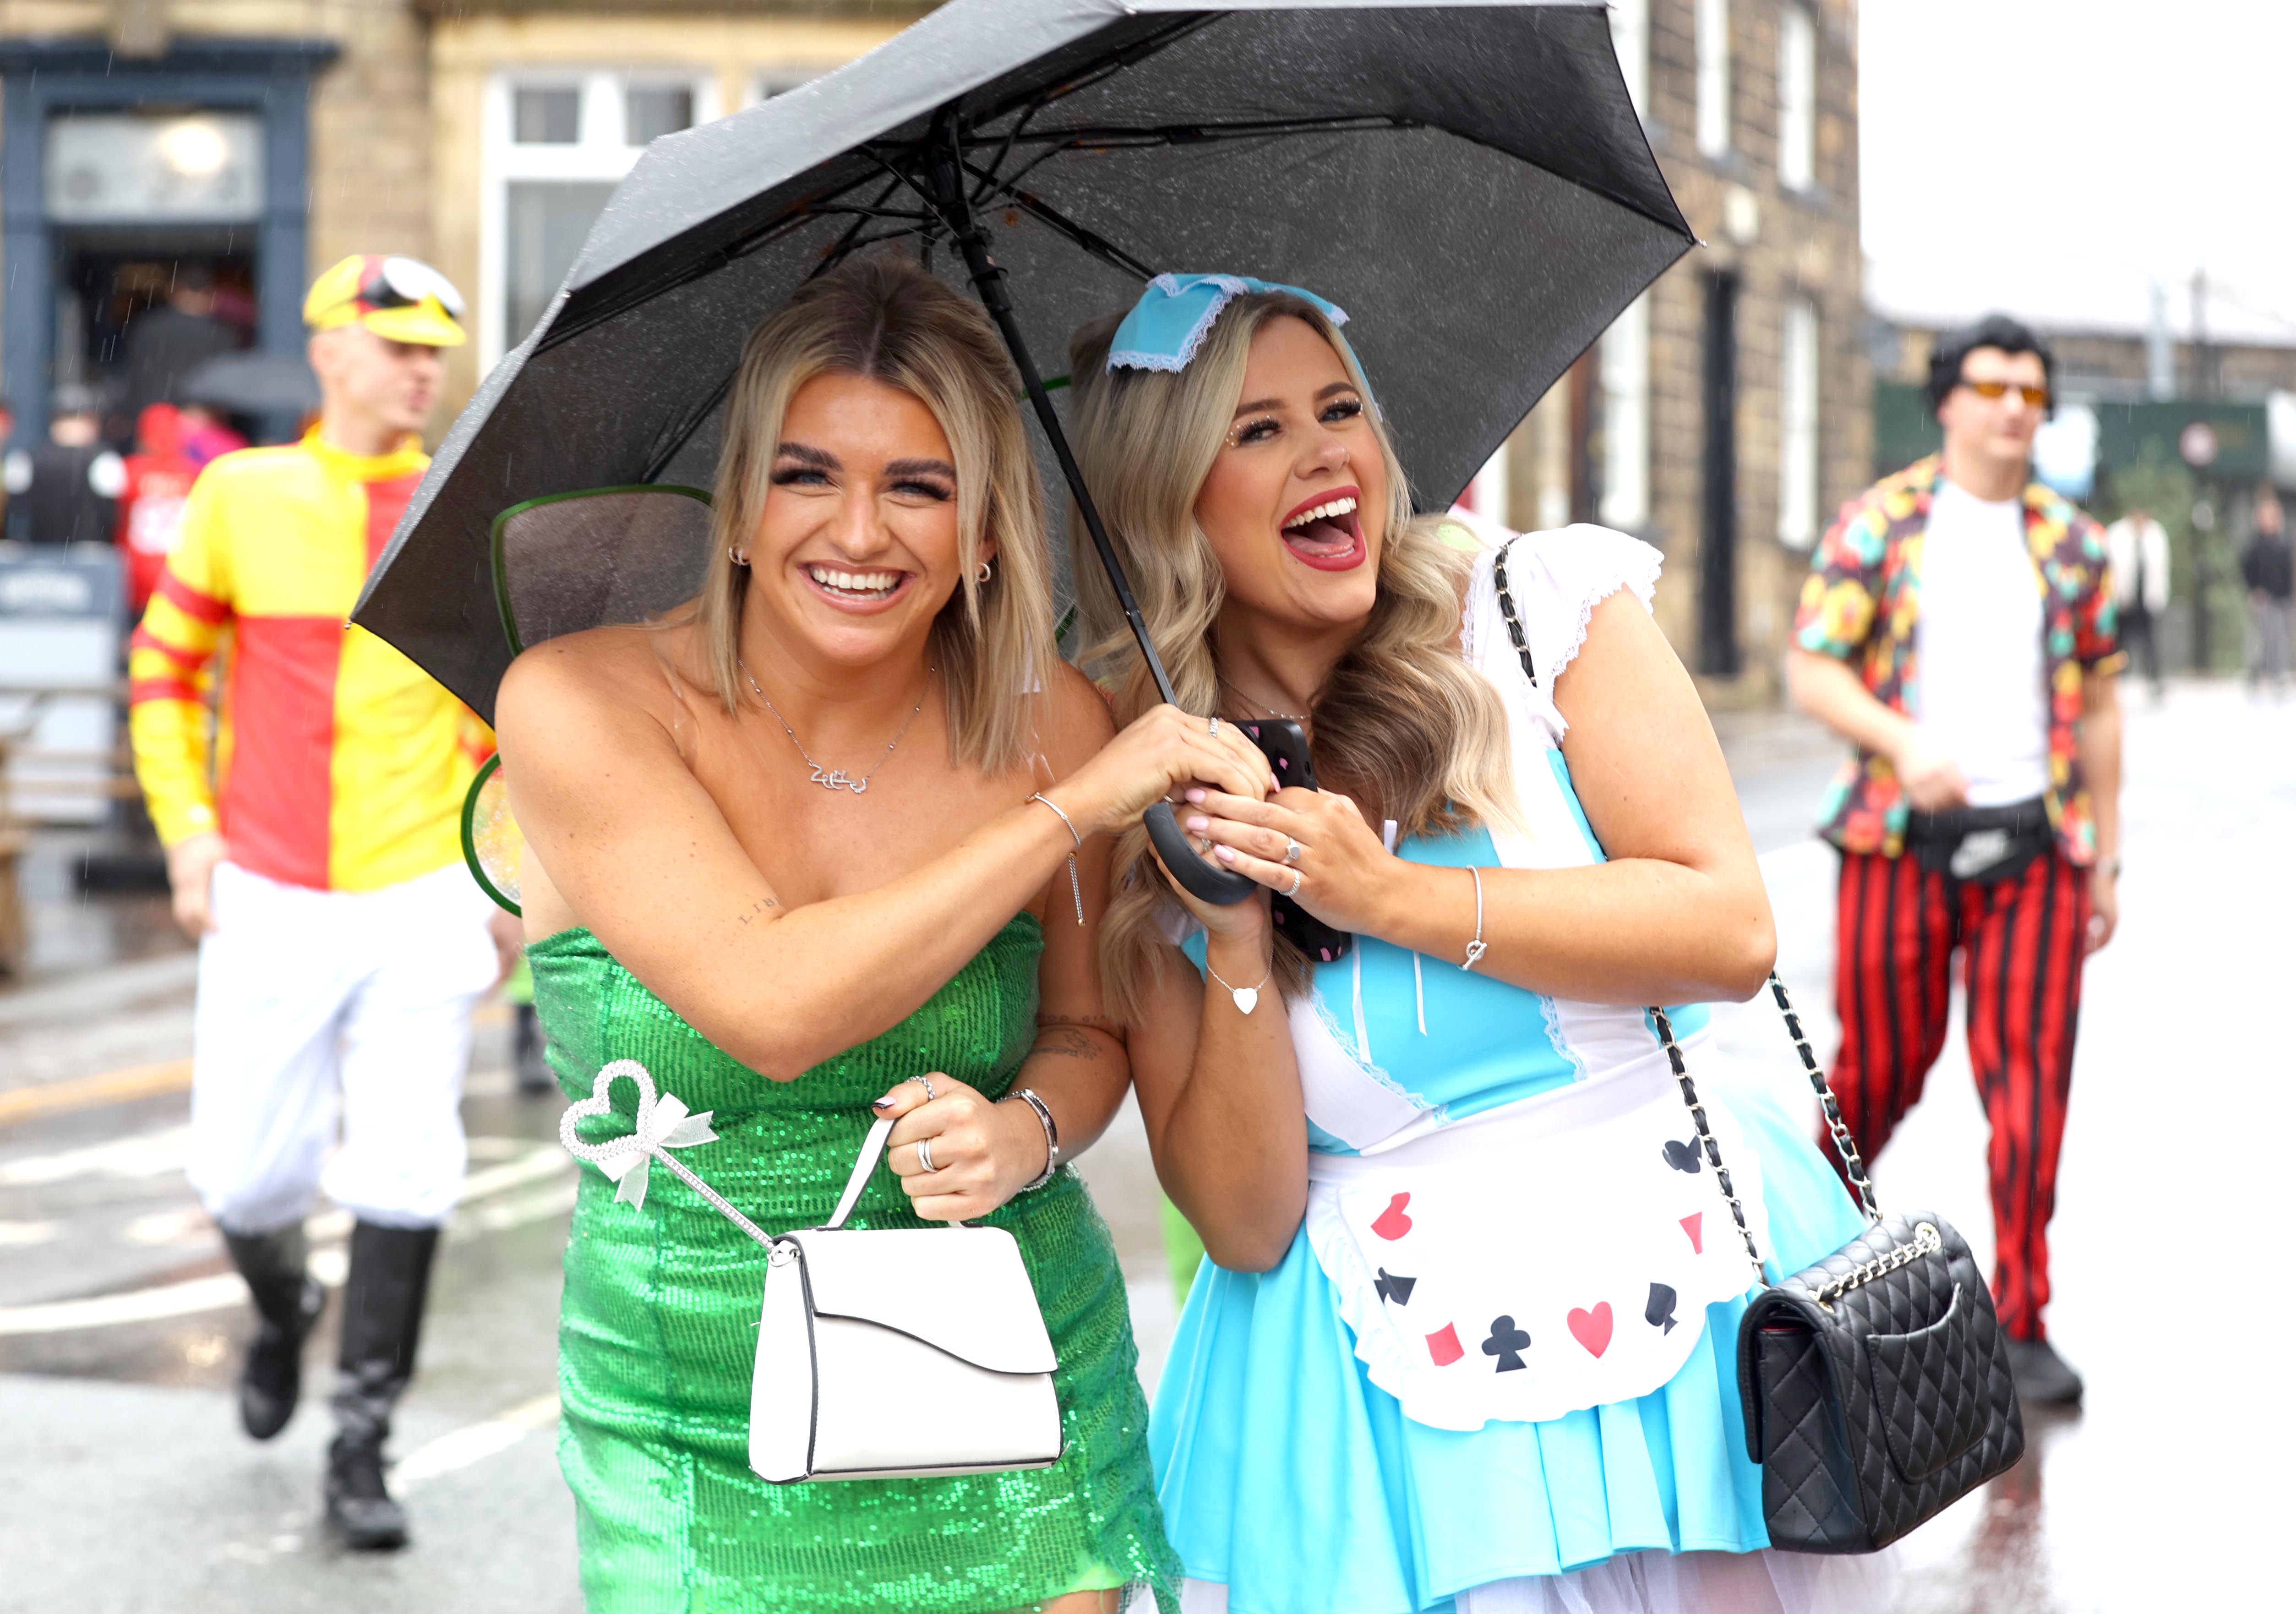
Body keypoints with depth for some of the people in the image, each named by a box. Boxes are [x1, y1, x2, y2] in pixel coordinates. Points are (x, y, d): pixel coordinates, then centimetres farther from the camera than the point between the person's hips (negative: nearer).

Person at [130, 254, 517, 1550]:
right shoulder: (241, 497, 1)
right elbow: (164, 670, 11)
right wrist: (189, 831, 1)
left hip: (423, 907, 0)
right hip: (268, 904, 0)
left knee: (403, 1181, -6)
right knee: (247, 1180, 4)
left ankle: (363, 1448, 8)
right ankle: (283, 1306, 39)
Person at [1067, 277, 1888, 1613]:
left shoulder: (1550, 603, -1)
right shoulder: (1146, 817, 1)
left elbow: (1732, 931, -11)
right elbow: (1245, 1223, -3)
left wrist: (1390, 897, -15)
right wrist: (1237, 943, -16)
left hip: (1691, 1292, 0)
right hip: (1395, 1386, 0)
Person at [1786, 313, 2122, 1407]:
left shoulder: (2071, 545, 10)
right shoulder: (1878, 524, 2)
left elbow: (2096, 704, 14)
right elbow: (1810, 670, -4)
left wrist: (2105, 858, 11)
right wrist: (1905, 743, -21)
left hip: (2034, 844, 2)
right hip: (1902, 839, -2)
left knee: (2031, 1084, -4)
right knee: (1881, 1068, 7)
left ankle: (2021, 1325, 3)